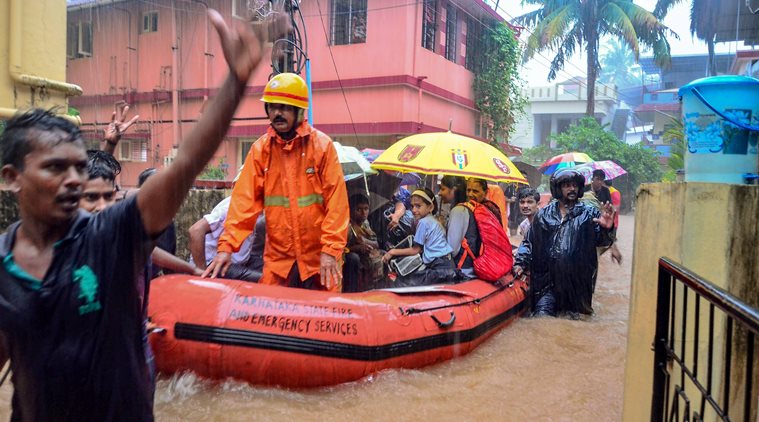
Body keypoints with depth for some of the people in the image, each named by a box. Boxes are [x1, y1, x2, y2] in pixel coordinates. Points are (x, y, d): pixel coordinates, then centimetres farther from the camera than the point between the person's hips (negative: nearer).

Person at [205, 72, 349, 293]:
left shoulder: (322, 145, -4)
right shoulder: (260, 149, 3)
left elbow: (336, 201, -7)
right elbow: (244, 200, -2)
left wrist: (331, 250, -13)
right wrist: (227, 246, -11)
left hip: (318, 259, -2)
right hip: (277, 260, 2)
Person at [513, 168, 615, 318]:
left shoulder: (589, 213, 5)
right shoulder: (544, 214, 9)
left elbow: (600, 240, -4)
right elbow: (529, 241, 13)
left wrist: (606, 229, -27)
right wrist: (520, 263, 2)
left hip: (577, 282, -1)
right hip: (548, 280, 1)